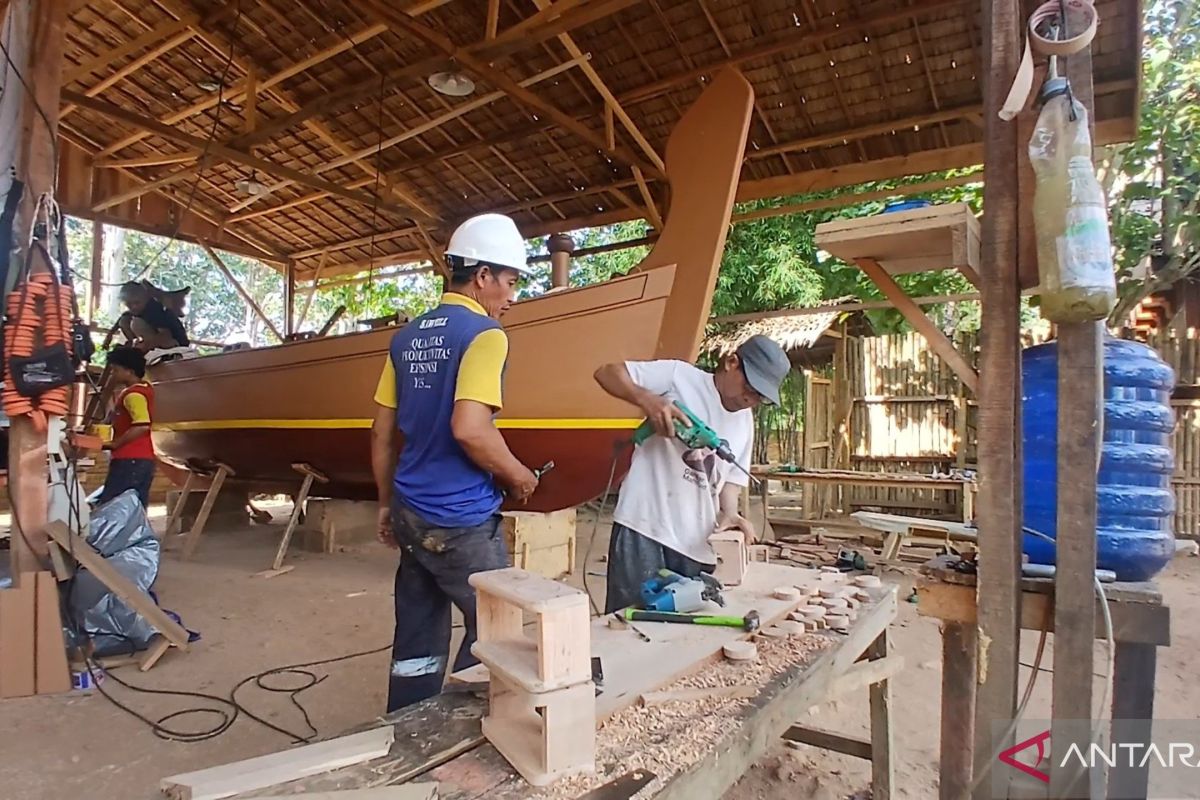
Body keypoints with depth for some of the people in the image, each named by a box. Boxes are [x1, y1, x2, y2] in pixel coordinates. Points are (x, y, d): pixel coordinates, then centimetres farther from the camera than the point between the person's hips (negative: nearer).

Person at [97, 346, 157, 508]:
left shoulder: (133, 394, -13)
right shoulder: (144, 387, 15)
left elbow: (141, 426, -26)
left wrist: (114, 444, -19)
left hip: (130, 460, -10)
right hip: (141, 459, 10)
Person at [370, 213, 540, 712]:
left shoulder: (407, 337, 10)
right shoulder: (484, 333, -13)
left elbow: (381, 434, 12)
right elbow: (468, 429, -26)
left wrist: (387, 504, 20)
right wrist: (518, 475, -10)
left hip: (411, 513, 8)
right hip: (461, 520, -8)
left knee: (416, 642, 17)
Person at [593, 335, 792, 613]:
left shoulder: (745, 422, 16)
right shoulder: (679, 375, -3)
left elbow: (730, 477, 20)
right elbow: (606, 373, -5)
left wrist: (729, 513, -1)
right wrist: (647, 399, -23)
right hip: (643, 529, -6)